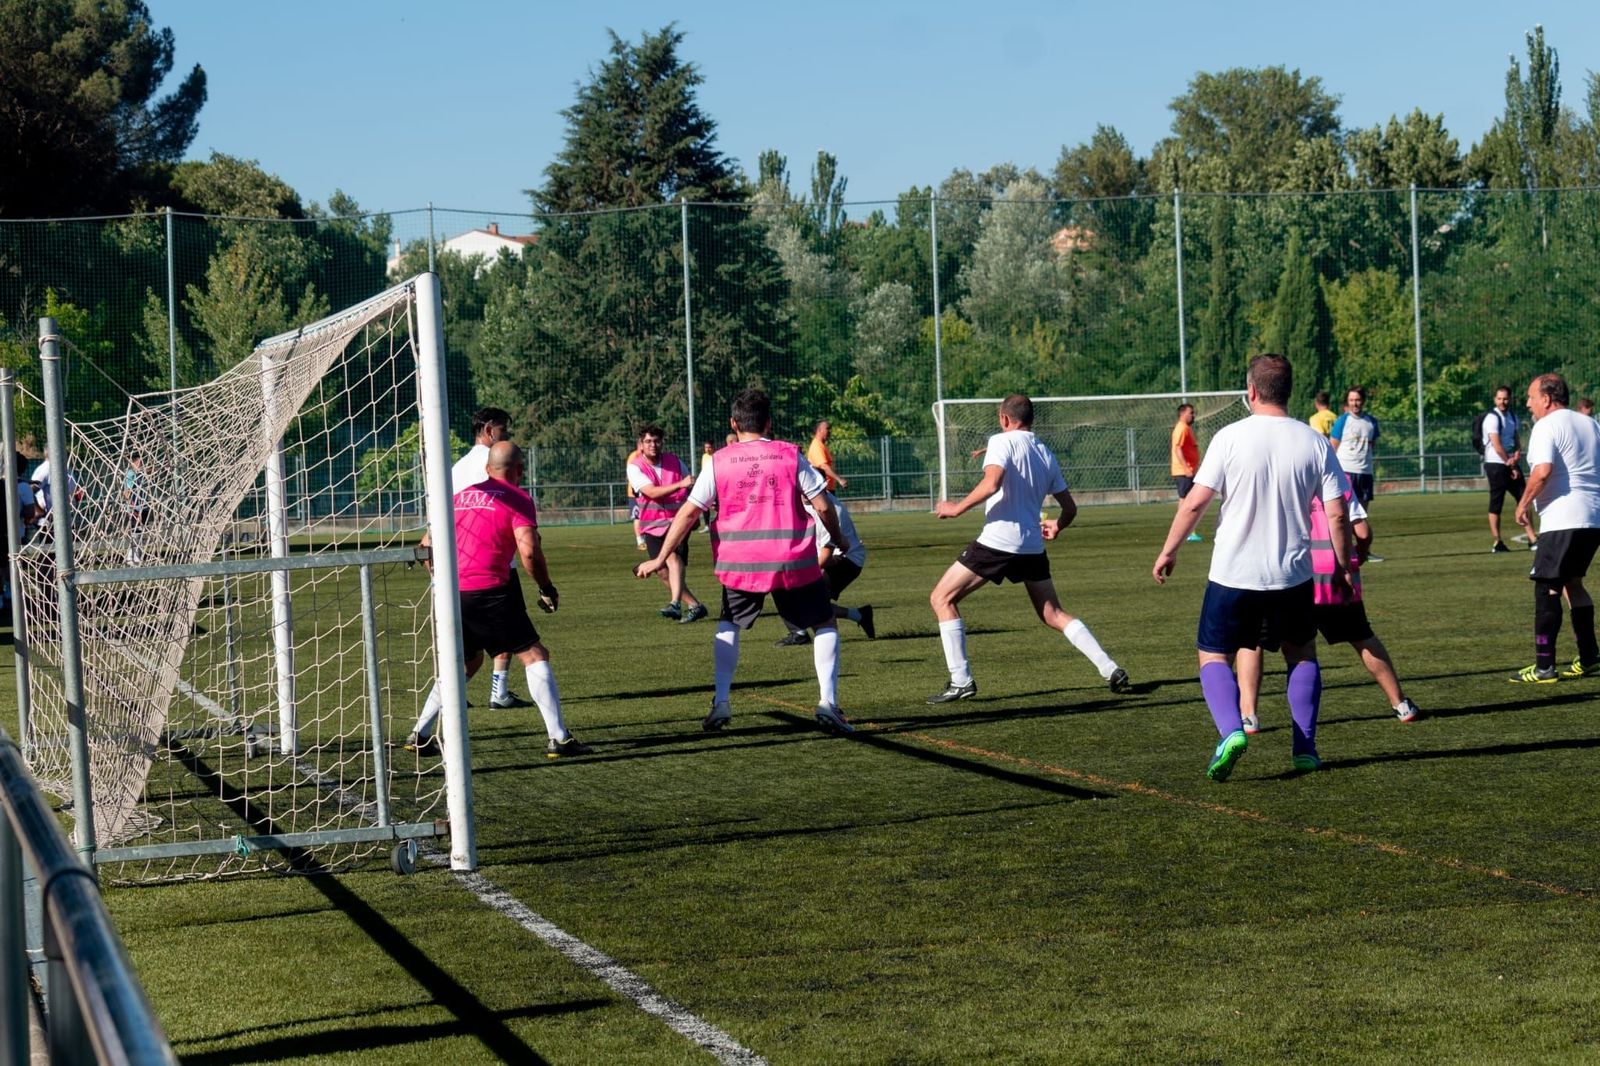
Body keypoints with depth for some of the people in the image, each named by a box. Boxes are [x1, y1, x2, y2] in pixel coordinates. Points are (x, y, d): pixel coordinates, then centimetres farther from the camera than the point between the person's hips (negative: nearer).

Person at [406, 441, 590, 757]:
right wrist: (547, 589, 0)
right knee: (535, 656, 1)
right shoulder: (517, 498, 0)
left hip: (452, 592, 7)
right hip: (490, 591, -7)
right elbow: (529, 550, -13)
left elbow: (427, 542, 23)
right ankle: (558, 739, -7)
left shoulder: (462, 496, 20)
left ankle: (420, 735, 24)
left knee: (467, 661, 25)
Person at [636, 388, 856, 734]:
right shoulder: (790, 455, 0)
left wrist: (660, 559, 5)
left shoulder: (719, 462, 1)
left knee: (728, 625, 24)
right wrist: (839, 539, 19)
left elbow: (688, 513, -1)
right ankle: (827, 703, 2)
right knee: (825, 624, 16)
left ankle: (721, 702, 9)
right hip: (793, 562, -1)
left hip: (740, 564, 1)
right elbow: (822, 504, 0)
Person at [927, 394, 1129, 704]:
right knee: (1053, 614, 18)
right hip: (1033, 547, 7)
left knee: (942, 598, 4)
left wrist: (957, 508, -11)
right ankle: (1110, 670, 6)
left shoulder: (1002, 441, -4)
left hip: (998, 540, -7)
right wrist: (1056, 526, 38)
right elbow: (1070, 508, 17)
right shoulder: (1046, 454, 15)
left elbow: (991, 483, -22)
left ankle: (961, 681, -2)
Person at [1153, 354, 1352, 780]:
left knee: (1214, 657, 11)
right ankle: (1305, 747, 17)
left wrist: (1169, 551, 3)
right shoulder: (1314, 442, -3)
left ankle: (1231, 731, -14)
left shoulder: (1230, 438, -10)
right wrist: (1342, 563, 13)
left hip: (1233, 574, -2)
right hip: (1293, 574, 3)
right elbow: (1337, 514, -2)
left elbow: (1194, 503, -10)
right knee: (1302, 653, 23)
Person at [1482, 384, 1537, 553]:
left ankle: (1532, 539, 9)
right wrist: (1512, 466, -13)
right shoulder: (1493, 418, -12)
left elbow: (1516, 441, 17)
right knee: (1496, 503, -4)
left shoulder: (1512, 417, 13)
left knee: (1523, 499, 6)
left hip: (1511, 464, 8)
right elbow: (1497, 446, -17)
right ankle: (1497, 542, -1)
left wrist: (1517, 454, -6)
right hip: (1496, 464, -8)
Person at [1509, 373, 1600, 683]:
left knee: (1547, 588, -4)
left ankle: (1544, 666, -6)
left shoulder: (1546, 427, -9)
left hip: (1562, 521, -9)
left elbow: (1543, 470, -23)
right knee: (1572, 582, 21)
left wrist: (1524, 504, -11)